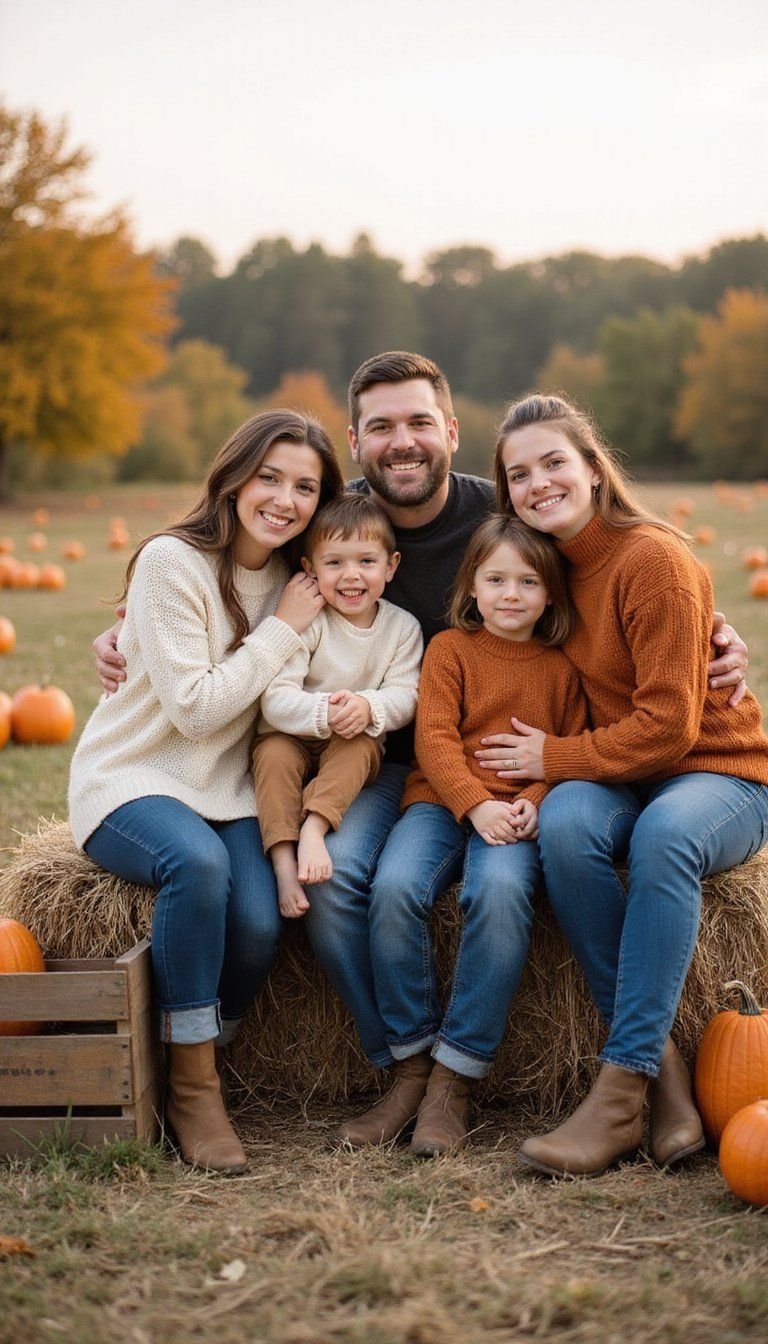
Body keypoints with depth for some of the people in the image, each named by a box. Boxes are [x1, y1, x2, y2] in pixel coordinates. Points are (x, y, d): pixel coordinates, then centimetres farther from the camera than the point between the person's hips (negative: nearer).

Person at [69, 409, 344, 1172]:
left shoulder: (294, 579, 5)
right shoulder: (171, 561, -13)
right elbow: (195, 708, -18)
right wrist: (283, 629, -13)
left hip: (226, 791, 5)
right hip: (130, 779, -4)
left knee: (258, 924, -24)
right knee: (197, 861, -36)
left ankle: (194, 1067, 3)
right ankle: (192, 1086, -21)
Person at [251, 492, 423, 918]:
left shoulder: (402, 627, -2)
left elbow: (404, 695, -10)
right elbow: (275, 699, -20)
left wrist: (368, 708, -34)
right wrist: (324, 714, -39)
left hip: (353, 746, 1)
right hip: (292, 739, -1)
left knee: (360, 746, -31)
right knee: (274, 752, -32)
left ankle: (314, 827, -41)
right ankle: (284, 860, -39)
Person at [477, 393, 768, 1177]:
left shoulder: (654, 559, -15)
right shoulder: (549, 564, 7)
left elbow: (668, 724, -18)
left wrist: (554, 757, -13)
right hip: (618, 779, 5)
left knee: (664, 835, -38)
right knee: (565, 821, -30)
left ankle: (619, 1092, -34)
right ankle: (662, 1068, -25)